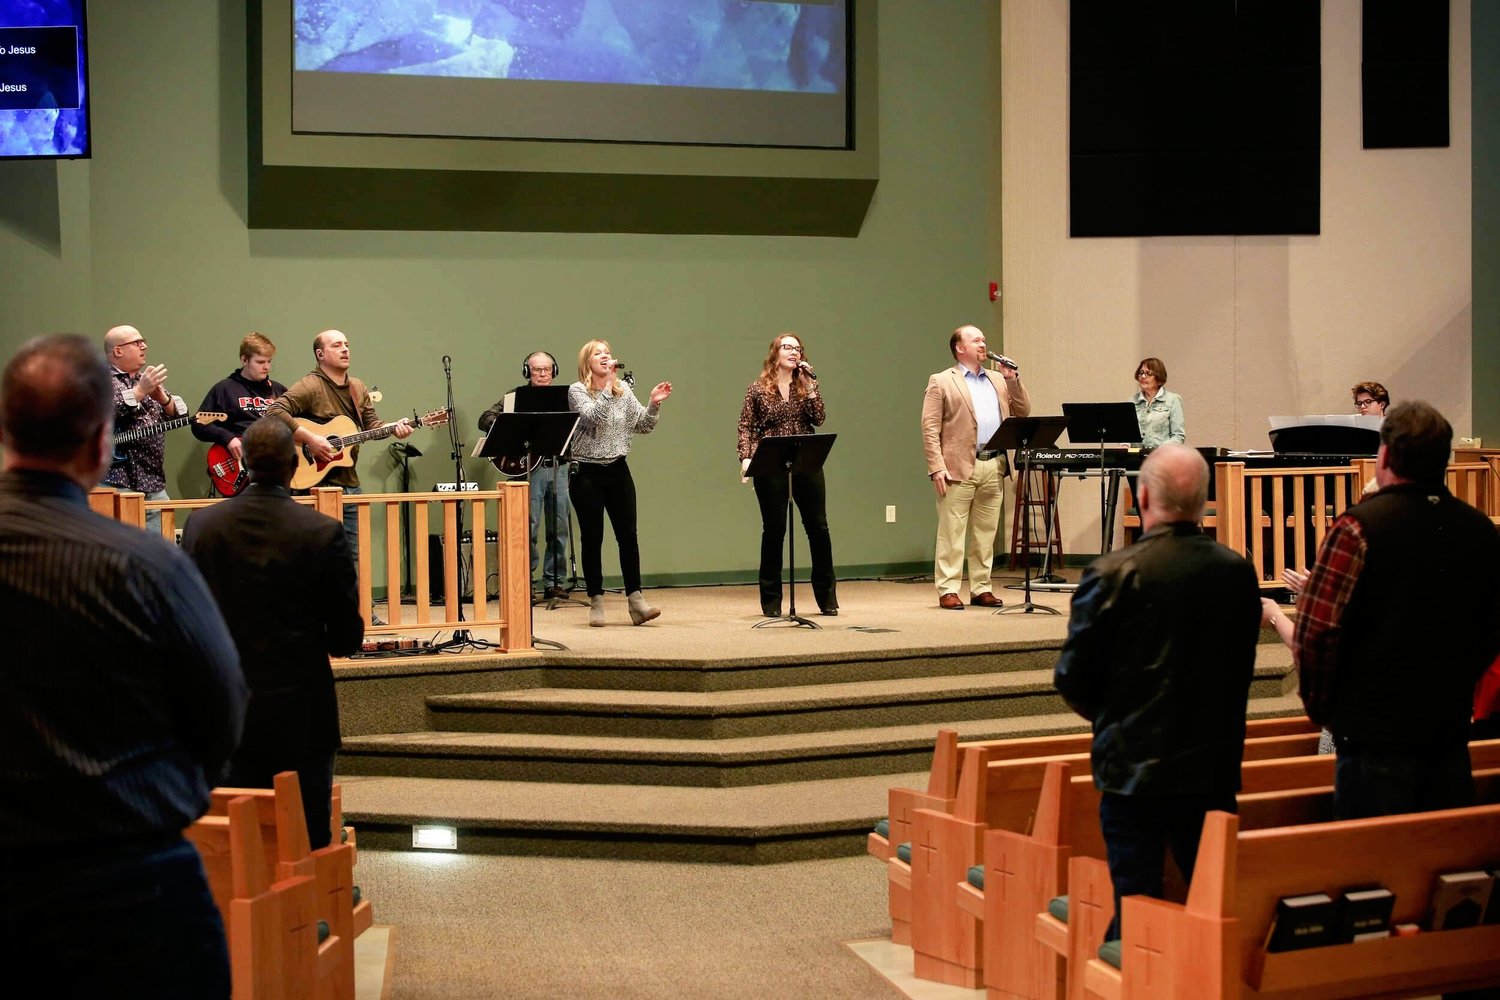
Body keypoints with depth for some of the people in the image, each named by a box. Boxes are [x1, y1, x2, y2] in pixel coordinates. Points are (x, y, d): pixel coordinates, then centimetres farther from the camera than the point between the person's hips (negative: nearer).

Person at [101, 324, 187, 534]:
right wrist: (140, 391, -18)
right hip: (117, 483, -7)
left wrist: (162, 398, -8)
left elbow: (180, 414, 12)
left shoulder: (150, 380, 21)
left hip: (154, 485, 7)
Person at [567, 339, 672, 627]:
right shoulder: (577, 390, -4)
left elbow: (644, 426, 10)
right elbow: (591, 416, -21)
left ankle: (635, 600, 3)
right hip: (587, 473, -4)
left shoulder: (624, 391, 8)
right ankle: (596, 603, 10)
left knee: (628, 535, 0)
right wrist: (608, 386, -24)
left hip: (618, 470, 4)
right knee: (592, 538, 2)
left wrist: (654, 404, -6)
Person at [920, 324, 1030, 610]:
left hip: (994, 467, 5)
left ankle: (981, 589, 16)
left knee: (985, 534, 9)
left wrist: (1013, 379, 3)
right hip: (959, 468, -5)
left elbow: (1022, 412, 14)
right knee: (952, 533, -3)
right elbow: (930, 428, -4)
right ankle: (948, 591, 0)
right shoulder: (941, 382, 2)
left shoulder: (999, 380, 19)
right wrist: (936, 467, -13)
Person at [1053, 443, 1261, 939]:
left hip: (1132, 767, -3)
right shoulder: (1239, 572, -1)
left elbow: (1072, 678, -9)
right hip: (1215, 766, 4)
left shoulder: (1113, 573, -14)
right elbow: (1243, 667, 9)